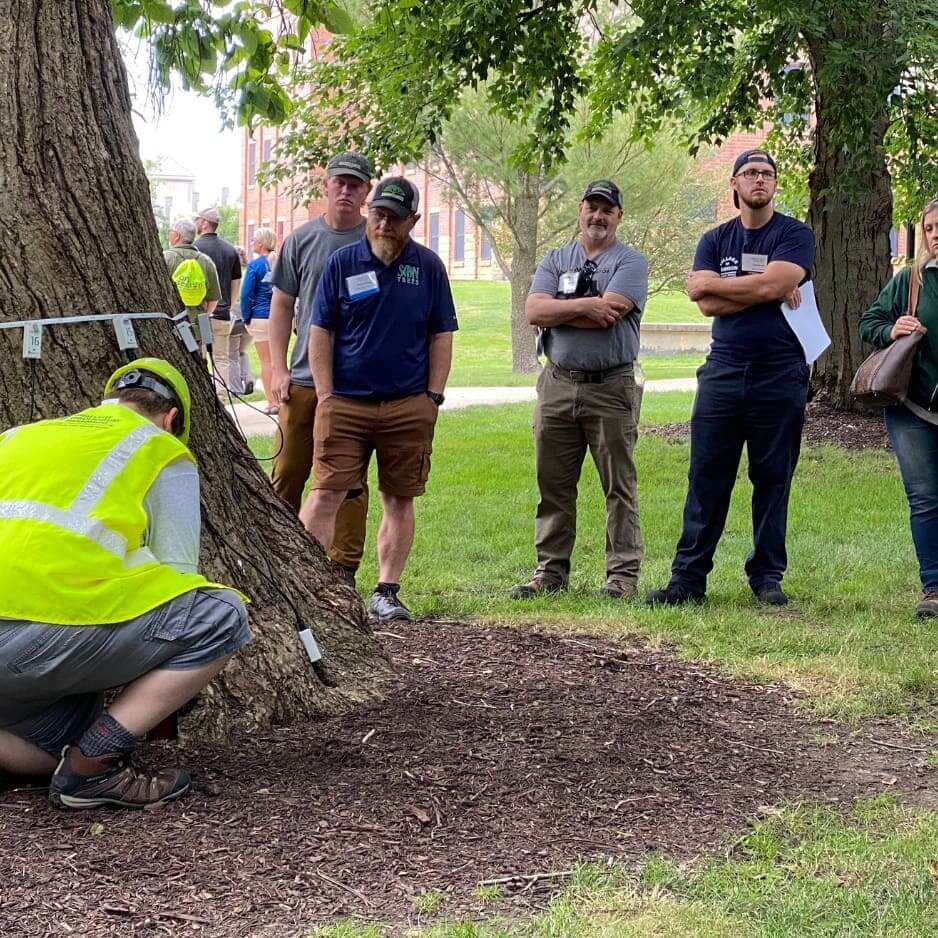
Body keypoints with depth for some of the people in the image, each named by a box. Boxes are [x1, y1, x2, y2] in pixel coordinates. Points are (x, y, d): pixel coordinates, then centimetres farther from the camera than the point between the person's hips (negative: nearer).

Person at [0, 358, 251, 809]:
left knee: (70, 744, 27)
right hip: (51, 622, -7)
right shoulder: (163, 452, 14)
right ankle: (94, 764, -2)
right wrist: (161, 696, 30)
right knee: (222, 617, 5)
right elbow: (176, 574, 14)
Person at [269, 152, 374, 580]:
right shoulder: (302, 239, 6)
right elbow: (282, 305, 11)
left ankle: (343, 568, 9)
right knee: (288, 473, 5)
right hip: (303, 379, 1)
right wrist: (278, 368, 3)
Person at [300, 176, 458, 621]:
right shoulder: (343, 262, 3)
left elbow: (441, 335, 9)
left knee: (399, 499, 6)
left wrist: (433, 397, 2)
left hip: (409, 407, 1)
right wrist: (325, 396, -2)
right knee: (325, 493, -8)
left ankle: (386, 592, 14)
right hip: (345, 402, -1)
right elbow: (320, 332, 4)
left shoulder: (428, 266, 6)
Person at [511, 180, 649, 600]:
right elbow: (534, 311, -2)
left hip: (611, 388, -4)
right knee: (553, 484, 8)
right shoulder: (555, 260, 14)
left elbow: (610, 313, -15)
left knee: (619, 486, -1)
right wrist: (585, 305, -11)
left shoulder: (630, 262, 1)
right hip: (557, 384, 4)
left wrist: (558, 311, -5)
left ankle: (623, 573, 3)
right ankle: (551, 571, 15)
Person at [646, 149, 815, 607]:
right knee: (707, 478, 0)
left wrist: (714, 284, -4)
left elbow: (772, 283, -15)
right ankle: (688, 577, 2)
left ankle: (767, 575, 12)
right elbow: (706, 303, -4)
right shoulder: (715, 240, 11)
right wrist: (768, 292, -9)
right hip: (723, 372, 2)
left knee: (773, 479, 4)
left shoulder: (795, 234, 3)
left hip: (780, 375, -2)